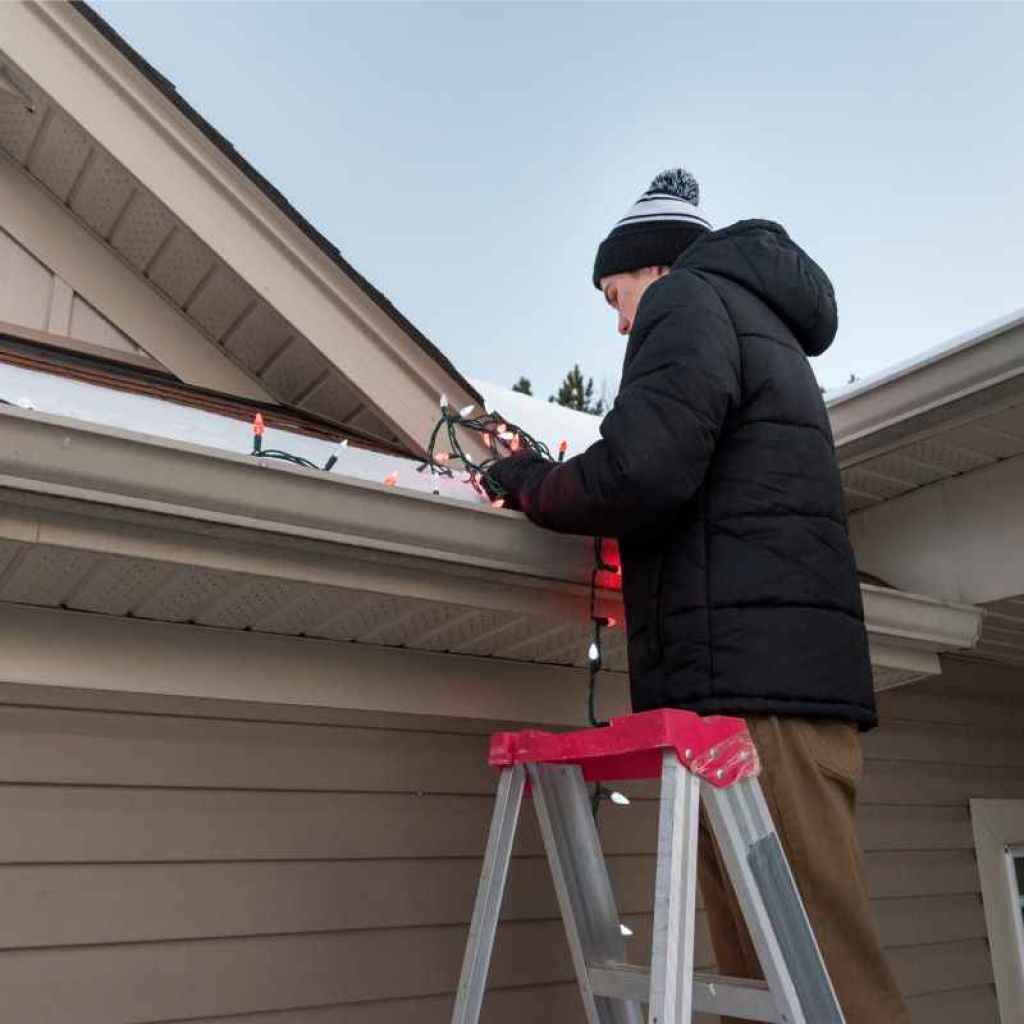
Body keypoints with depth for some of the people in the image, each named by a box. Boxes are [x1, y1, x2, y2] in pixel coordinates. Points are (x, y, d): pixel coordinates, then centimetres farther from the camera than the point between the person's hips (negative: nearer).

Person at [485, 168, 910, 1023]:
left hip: (751, 674, -9)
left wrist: (531, 485, 4)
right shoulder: (765, 329, 32)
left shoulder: (689, 297, 4)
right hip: (790, 670, 9)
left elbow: (639, 471, -13)